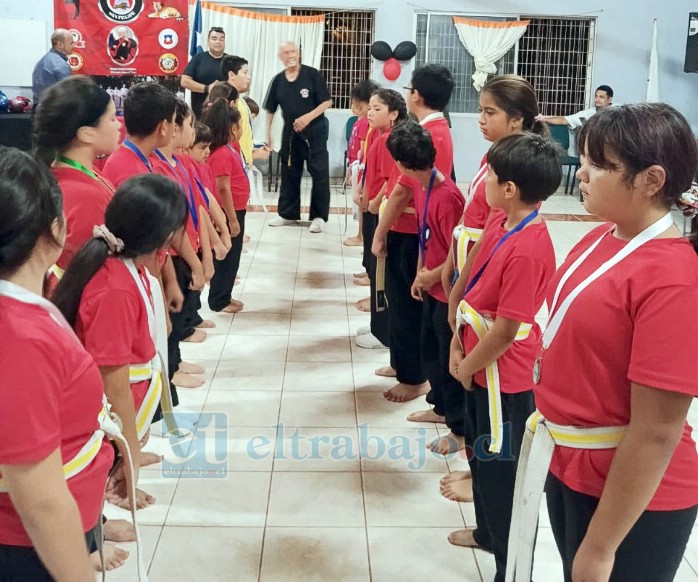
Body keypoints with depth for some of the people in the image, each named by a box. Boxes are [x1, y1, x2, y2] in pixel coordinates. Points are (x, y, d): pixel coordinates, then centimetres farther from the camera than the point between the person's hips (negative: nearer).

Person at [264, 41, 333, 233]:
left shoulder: (312, 74, -8)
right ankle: (288, 214, 23)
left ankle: (319, 216, 4)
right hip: (290, 132, 4)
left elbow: (327, 102, -10)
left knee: (319, 174, -4)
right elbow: (270, 110, 11)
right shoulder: (277, 80, 4)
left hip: (314, 131, -4)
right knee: (289, 173, 11)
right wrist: (268, 133, 7)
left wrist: (308, 117, -20)